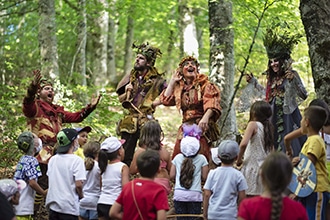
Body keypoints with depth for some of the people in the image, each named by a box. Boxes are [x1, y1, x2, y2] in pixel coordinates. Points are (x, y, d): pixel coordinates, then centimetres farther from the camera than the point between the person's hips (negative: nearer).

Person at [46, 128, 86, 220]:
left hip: (52, 205, 6)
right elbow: (78, 184, -16)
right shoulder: (76, 160, -11)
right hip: (69, 208, -6)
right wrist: (81, 195, 1)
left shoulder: (52, 159, 8)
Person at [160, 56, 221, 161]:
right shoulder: (179, 87, 17)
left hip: (202, 126, -5)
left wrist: (205, 117, -30)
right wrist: (172, 82, 13)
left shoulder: (204, 84, 1)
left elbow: (212, 102, -13)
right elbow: (166, 100, 12)